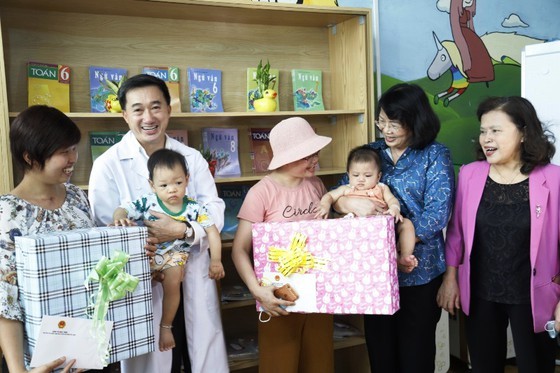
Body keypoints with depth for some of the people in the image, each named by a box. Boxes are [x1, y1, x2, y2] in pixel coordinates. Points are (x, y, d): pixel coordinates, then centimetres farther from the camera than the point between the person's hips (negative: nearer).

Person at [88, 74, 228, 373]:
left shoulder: (192, 158, 5)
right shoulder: (108, 165, -5)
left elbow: (215, 211, -2)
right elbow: (104, 232, -7)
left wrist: (183, 231, -20)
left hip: (194, 281, 3)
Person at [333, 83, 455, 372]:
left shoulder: (435, 156, -6)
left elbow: (436, 214, -15)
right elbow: (337, 196, 4)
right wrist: (353, 203, -19)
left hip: (419, 272, -4)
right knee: (379, 349, 14)